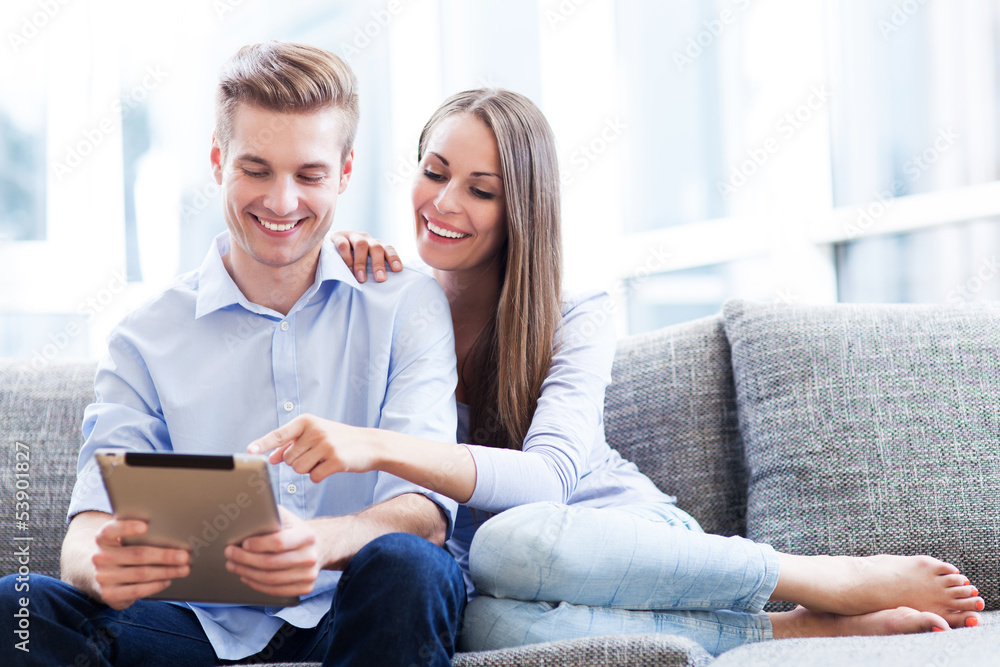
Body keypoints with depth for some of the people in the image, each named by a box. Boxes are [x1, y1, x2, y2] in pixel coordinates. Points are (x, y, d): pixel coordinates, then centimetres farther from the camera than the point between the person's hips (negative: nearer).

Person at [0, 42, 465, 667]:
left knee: (405, 565, -36)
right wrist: (101, 562, -30)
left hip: (351, 615, -1)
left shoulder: (409, 305, 6)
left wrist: (327, 543, -31)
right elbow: (93, 525, -2)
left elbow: (427, 509, -6)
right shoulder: (147, 339, 9)